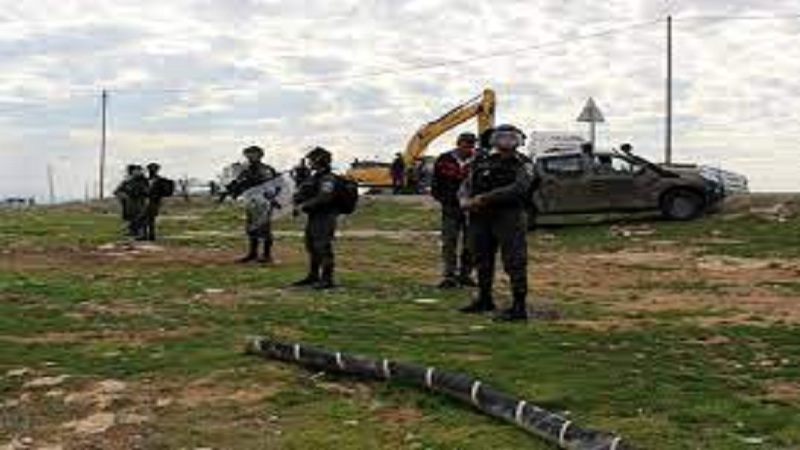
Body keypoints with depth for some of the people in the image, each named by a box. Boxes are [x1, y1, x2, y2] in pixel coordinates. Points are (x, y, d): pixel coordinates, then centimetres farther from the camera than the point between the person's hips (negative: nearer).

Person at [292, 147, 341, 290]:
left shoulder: (328, 179, -15)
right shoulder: (314, 177, 15)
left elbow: (324, 198, -26)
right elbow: (302, 192, 19)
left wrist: (305, 205, -19)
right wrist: (298, 200, -3)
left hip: (325, 218, -10)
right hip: (313, 217, 10)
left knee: (323, 247, -9)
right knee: (312, 246, 15)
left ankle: (327, 279, -4)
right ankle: (313, 276, 26)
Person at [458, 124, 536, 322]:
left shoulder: (523, 165, -2)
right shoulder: (481, 162, 12)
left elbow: (518, 189, -17)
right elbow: (466, 186, 13)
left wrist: (486, 198, -21)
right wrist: (466, 201, -10)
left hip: (509, 218, -5)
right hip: (481, 218, 5)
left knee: (514, 262, -7)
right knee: (483, 260, 15)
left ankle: (519, 307, -6)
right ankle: (484, 300, 31)